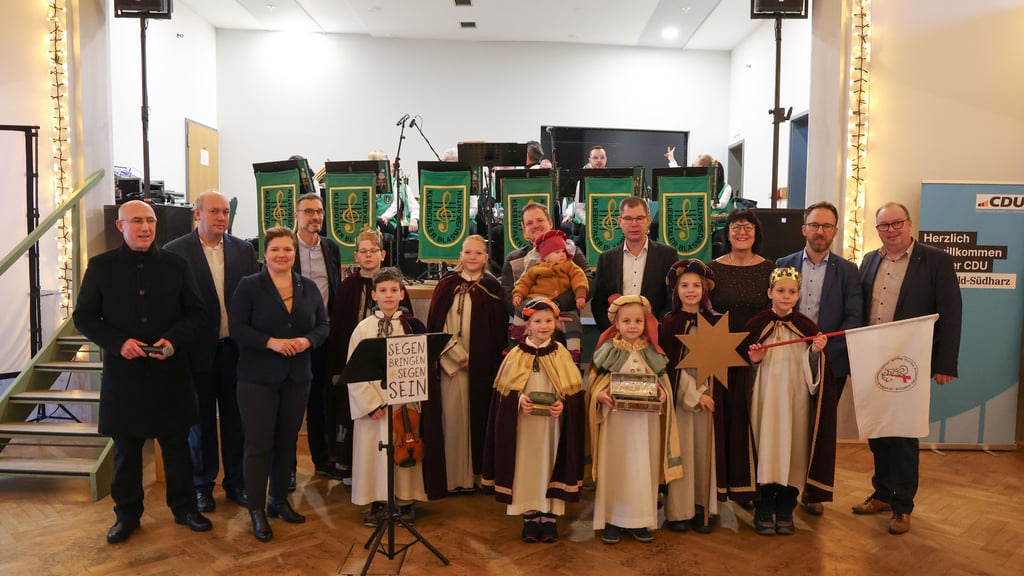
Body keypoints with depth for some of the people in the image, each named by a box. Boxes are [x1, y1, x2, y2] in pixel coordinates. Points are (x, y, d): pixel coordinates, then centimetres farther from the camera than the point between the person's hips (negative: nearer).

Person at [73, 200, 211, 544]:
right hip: (123, 372, 0)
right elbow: (84, 317, 1)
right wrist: (118, 342, -15)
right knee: (126, 447, 11)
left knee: (176, 442, 10)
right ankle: (127, 514, 28)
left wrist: (173, 339, -13)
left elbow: (196, 311, 5)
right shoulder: (101, 266, 1)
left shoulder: (176, 265, 2)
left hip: (170, 371, 1)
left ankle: (184, 507, 26)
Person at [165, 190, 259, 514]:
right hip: (199, 351, -2)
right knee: (201, 420, 12)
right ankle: (202, 485, 27)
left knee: (235, 417, 11)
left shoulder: (244, 250, 4)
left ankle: (236, 482, 25)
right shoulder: (175, 252, -5)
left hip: (236, 349, 2)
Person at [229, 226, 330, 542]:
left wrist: (307, 340, -13)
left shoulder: (309, 287, 6)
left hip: (297, 377, 4)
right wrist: (270, 342, -22)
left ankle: (279, 500, 28)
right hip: (258, 377, -4)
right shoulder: (249, 285, -5)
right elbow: (237, 327, -10)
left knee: (287, 441, 12)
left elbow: (323, 325, 7)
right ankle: (257, 509, 11)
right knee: (258, 443, -1)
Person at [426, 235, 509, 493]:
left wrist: (492, 360, -5)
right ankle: (455, 476, 9)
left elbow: (499, 329, 5)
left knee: (480, 414, 4)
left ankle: (480, 472, 15)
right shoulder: (447, 284, 3)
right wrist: (457, 355, -9)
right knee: (454, 416, 0)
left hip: (483, 364, 1)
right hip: (452, 362, 0)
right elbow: (435, 325, 0)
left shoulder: (492, 288, 5)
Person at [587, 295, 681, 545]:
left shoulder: (653, 352, 6)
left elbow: (663, 383, 11)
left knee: (644, 468, 7)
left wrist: (663, 394, -10)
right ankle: (612, 519, 16)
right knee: (615, 467, 4)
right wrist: (600, 395, -19)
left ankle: (640, 520, 19)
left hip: (647, 421, 2)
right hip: (616, 420, -2)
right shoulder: (608, 351, 0)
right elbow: (595, 384, 1)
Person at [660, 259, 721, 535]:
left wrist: (709, 392, -8)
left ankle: (702, 510, 14)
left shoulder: (714, 322, 7)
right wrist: (694, 395, -10)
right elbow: (671, 365, -6)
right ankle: (677, 511, 8)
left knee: (704, 450, 5)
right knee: (680, 451, -1)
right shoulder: (669, 323, -3)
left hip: (707, 395, 3)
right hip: (680, 395, -3)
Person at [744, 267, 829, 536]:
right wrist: (753, 360, -12)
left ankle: (785, 511, 19)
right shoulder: (756, 325, 2)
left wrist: (816, 352, -13)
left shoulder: (807, 327, 4)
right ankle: (764, 511, 14)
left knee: (793, 451, 4)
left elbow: (813, 371, 5)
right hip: (765, 399, -1)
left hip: (795, 399, 1)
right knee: (765, 448, 0)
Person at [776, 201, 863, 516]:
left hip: (830, 361, 0)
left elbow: (854, 319, -3)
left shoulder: (848, 271, 4)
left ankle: (815, 493, 21)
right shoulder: (783, 265, 5)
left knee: (822, 428, 8)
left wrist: (826, 346, -17)